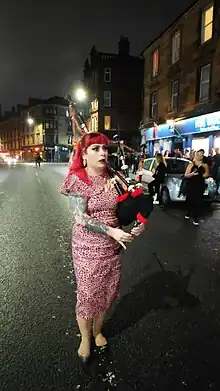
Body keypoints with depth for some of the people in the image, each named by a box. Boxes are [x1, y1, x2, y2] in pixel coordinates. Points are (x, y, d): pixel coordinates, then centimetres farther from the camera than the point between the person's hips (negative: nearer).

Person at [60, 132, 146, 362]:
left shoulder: (112, 178, -2)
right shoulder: (78, 181, -15)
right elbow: (81, 218, -20)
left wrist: (139, 222, -14)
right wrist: (112, 231, -29)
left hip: (112, 247, 5)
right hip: (88, 248, -4)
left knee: (107, 292, 19)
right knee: (87, 294, 10)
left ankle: (98, 330, 47)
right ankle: (85, 339, 39)